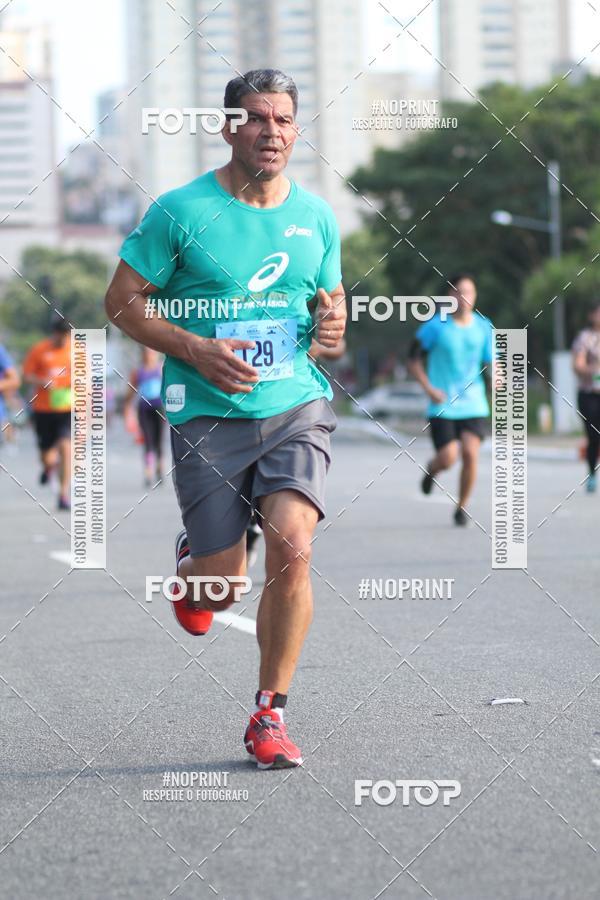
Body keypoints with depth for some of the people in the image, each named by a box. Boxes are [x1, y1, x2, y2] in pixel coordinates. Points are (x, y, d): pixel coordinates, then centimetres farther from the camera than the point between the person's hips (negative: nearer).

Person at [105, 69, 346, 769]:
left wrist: (332, 321, -2)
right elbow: (122, 302, -1)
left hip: (296, 406, 2)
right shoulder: (181, 211, -5)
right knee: (223, 586, -2)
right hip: (208, 416, -2)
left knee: (292, 547, -20)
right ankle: (191, 561, 39)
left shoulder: (316, 216, 8)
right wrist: (195, 350, -15)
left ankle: (269, 715, -4)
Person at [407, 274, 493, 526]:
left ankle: (462, 507, 6)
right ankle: (431, 469, 30)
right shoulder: (435, 326, -4)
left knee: (470, 453, -14)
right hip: (442, 406, -2)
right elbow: (413, 360, 3)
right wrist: (428, 388, -10)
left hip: (473, 404, 2)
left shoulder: (484, 327, 5)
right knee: (447, 459, -10)